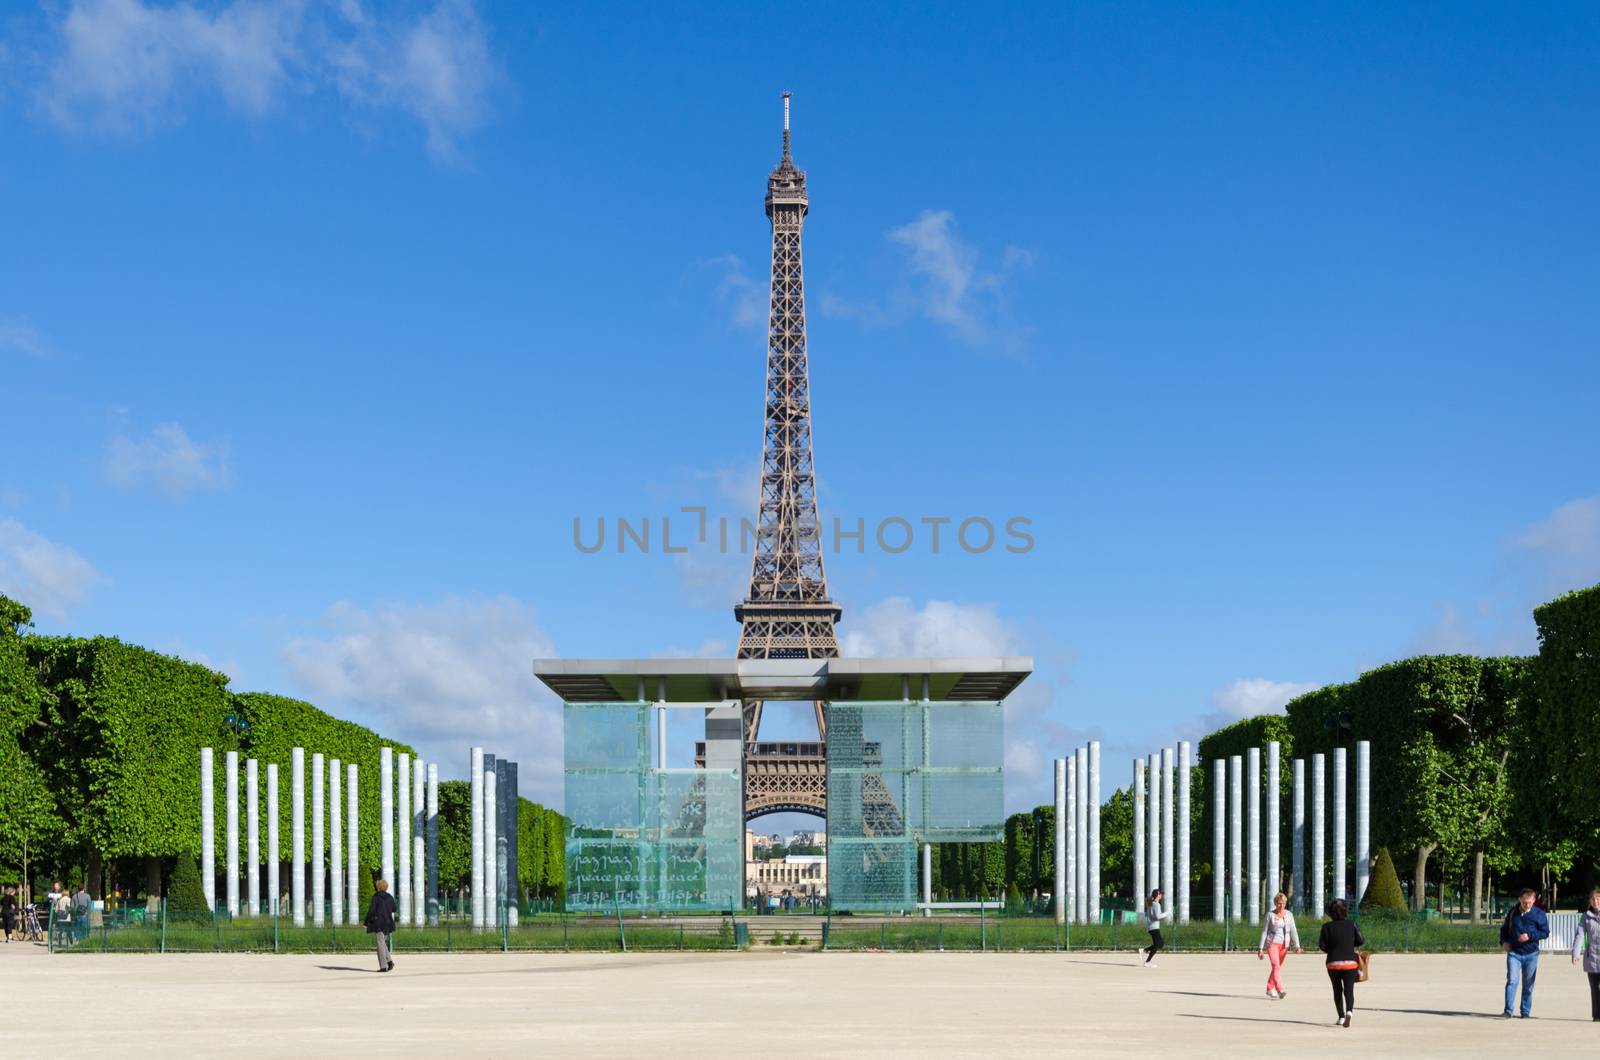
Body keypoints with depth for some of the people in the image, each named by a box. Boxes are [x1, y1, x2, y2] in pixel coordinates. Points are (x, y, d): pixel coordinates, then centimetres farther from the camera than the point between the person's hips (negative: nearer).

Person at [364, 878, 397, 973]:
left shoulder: (376, 897, -8)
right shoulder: (390, 897, 8)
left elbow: (371, 910, -13)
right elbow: (394, 909, 20)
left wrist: (366, 922, -6)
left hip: (378, 922, -6)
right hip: (388, 922, 6)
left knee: (380, 943, -4)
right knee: (383, 942, 18)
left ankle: (383, 966, -8)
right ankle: (389, 961, 3)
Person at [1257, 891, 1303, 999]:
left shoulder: (1289, 915, 3)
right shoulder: (1270, 915, -4)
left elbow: (1293, 931, -1)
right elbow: (1264, 932, -2)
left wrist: (1297, 946, -13)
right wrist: (1260, 948, -5)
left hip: (1284, 945, 4)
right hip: (1272, 943, -4)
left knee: (1277, 967, 11)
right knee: (1276, 966, -17)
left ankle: (1270, 989, 27)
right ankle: (1280, 990, -27)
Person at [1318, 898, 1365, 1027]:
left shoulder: (1327, 927, -5)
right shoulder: (1351, 924, -3)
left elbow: (1322, 945, -7)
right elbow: (1361, 940, -4)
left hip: (1333, 963, 0)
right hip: (1350, 962, 0)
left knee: (1337, 991, 15)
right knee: (1349, 990, -2)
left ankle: (1341, 1017, 18)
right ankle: (1349, 1011, -28)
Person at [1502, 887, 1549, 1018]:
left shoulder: (1539, 914, -2)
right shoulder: (1513, 912, 5)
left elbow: (1545, 932, -3)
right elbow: (1504, 928, 18)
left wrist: (1530, 936, -16)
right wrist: (1503, 942, 2)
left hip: (1531, 954, 0)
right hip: (1514, 953, 1)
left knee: (1528, 985, 7)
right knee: (1512, 981, -12)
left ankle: (1526, 1012, 17)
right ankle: (1508, 1011, -13)